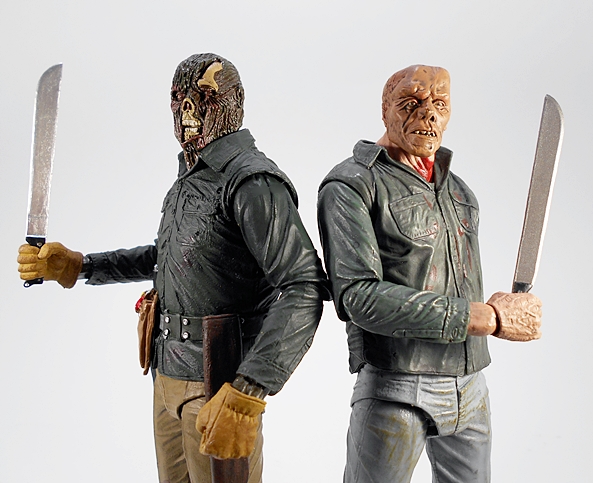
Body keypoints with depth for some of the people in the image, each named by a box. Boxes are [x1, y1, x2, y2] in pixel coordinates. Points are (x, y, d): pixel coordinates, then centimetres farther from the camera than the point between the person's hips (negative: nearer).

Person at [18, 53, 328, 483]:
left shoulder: (253, 181, -17)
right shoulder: (189, 180, 13)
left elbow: (304, 289, -27)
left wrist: (247, 393, -33)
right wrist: (78, 266, 21)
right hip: (168, 375, 9)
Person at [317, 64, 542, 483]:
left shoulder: (457, 189, 12)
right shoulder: (350, 186, -12)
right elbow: (360, 297, -23)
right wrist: (490, 318, -21)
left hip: (470, 387, 7)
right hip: (396, 390, -6)